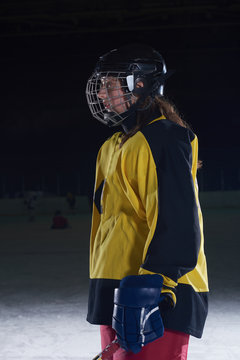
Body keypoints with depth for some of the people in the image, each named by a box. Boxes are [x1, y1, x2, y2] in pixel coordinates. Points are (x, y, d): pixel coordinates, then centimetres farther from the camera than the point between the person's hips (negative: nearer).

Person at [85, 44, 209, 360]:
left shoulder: (163, 139, -11)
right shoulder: (114, 147, 19)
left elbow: (176, 222, -21)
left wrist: (150, 288, -28)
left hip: (157, 299, -10)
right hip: (116, 296, 10)